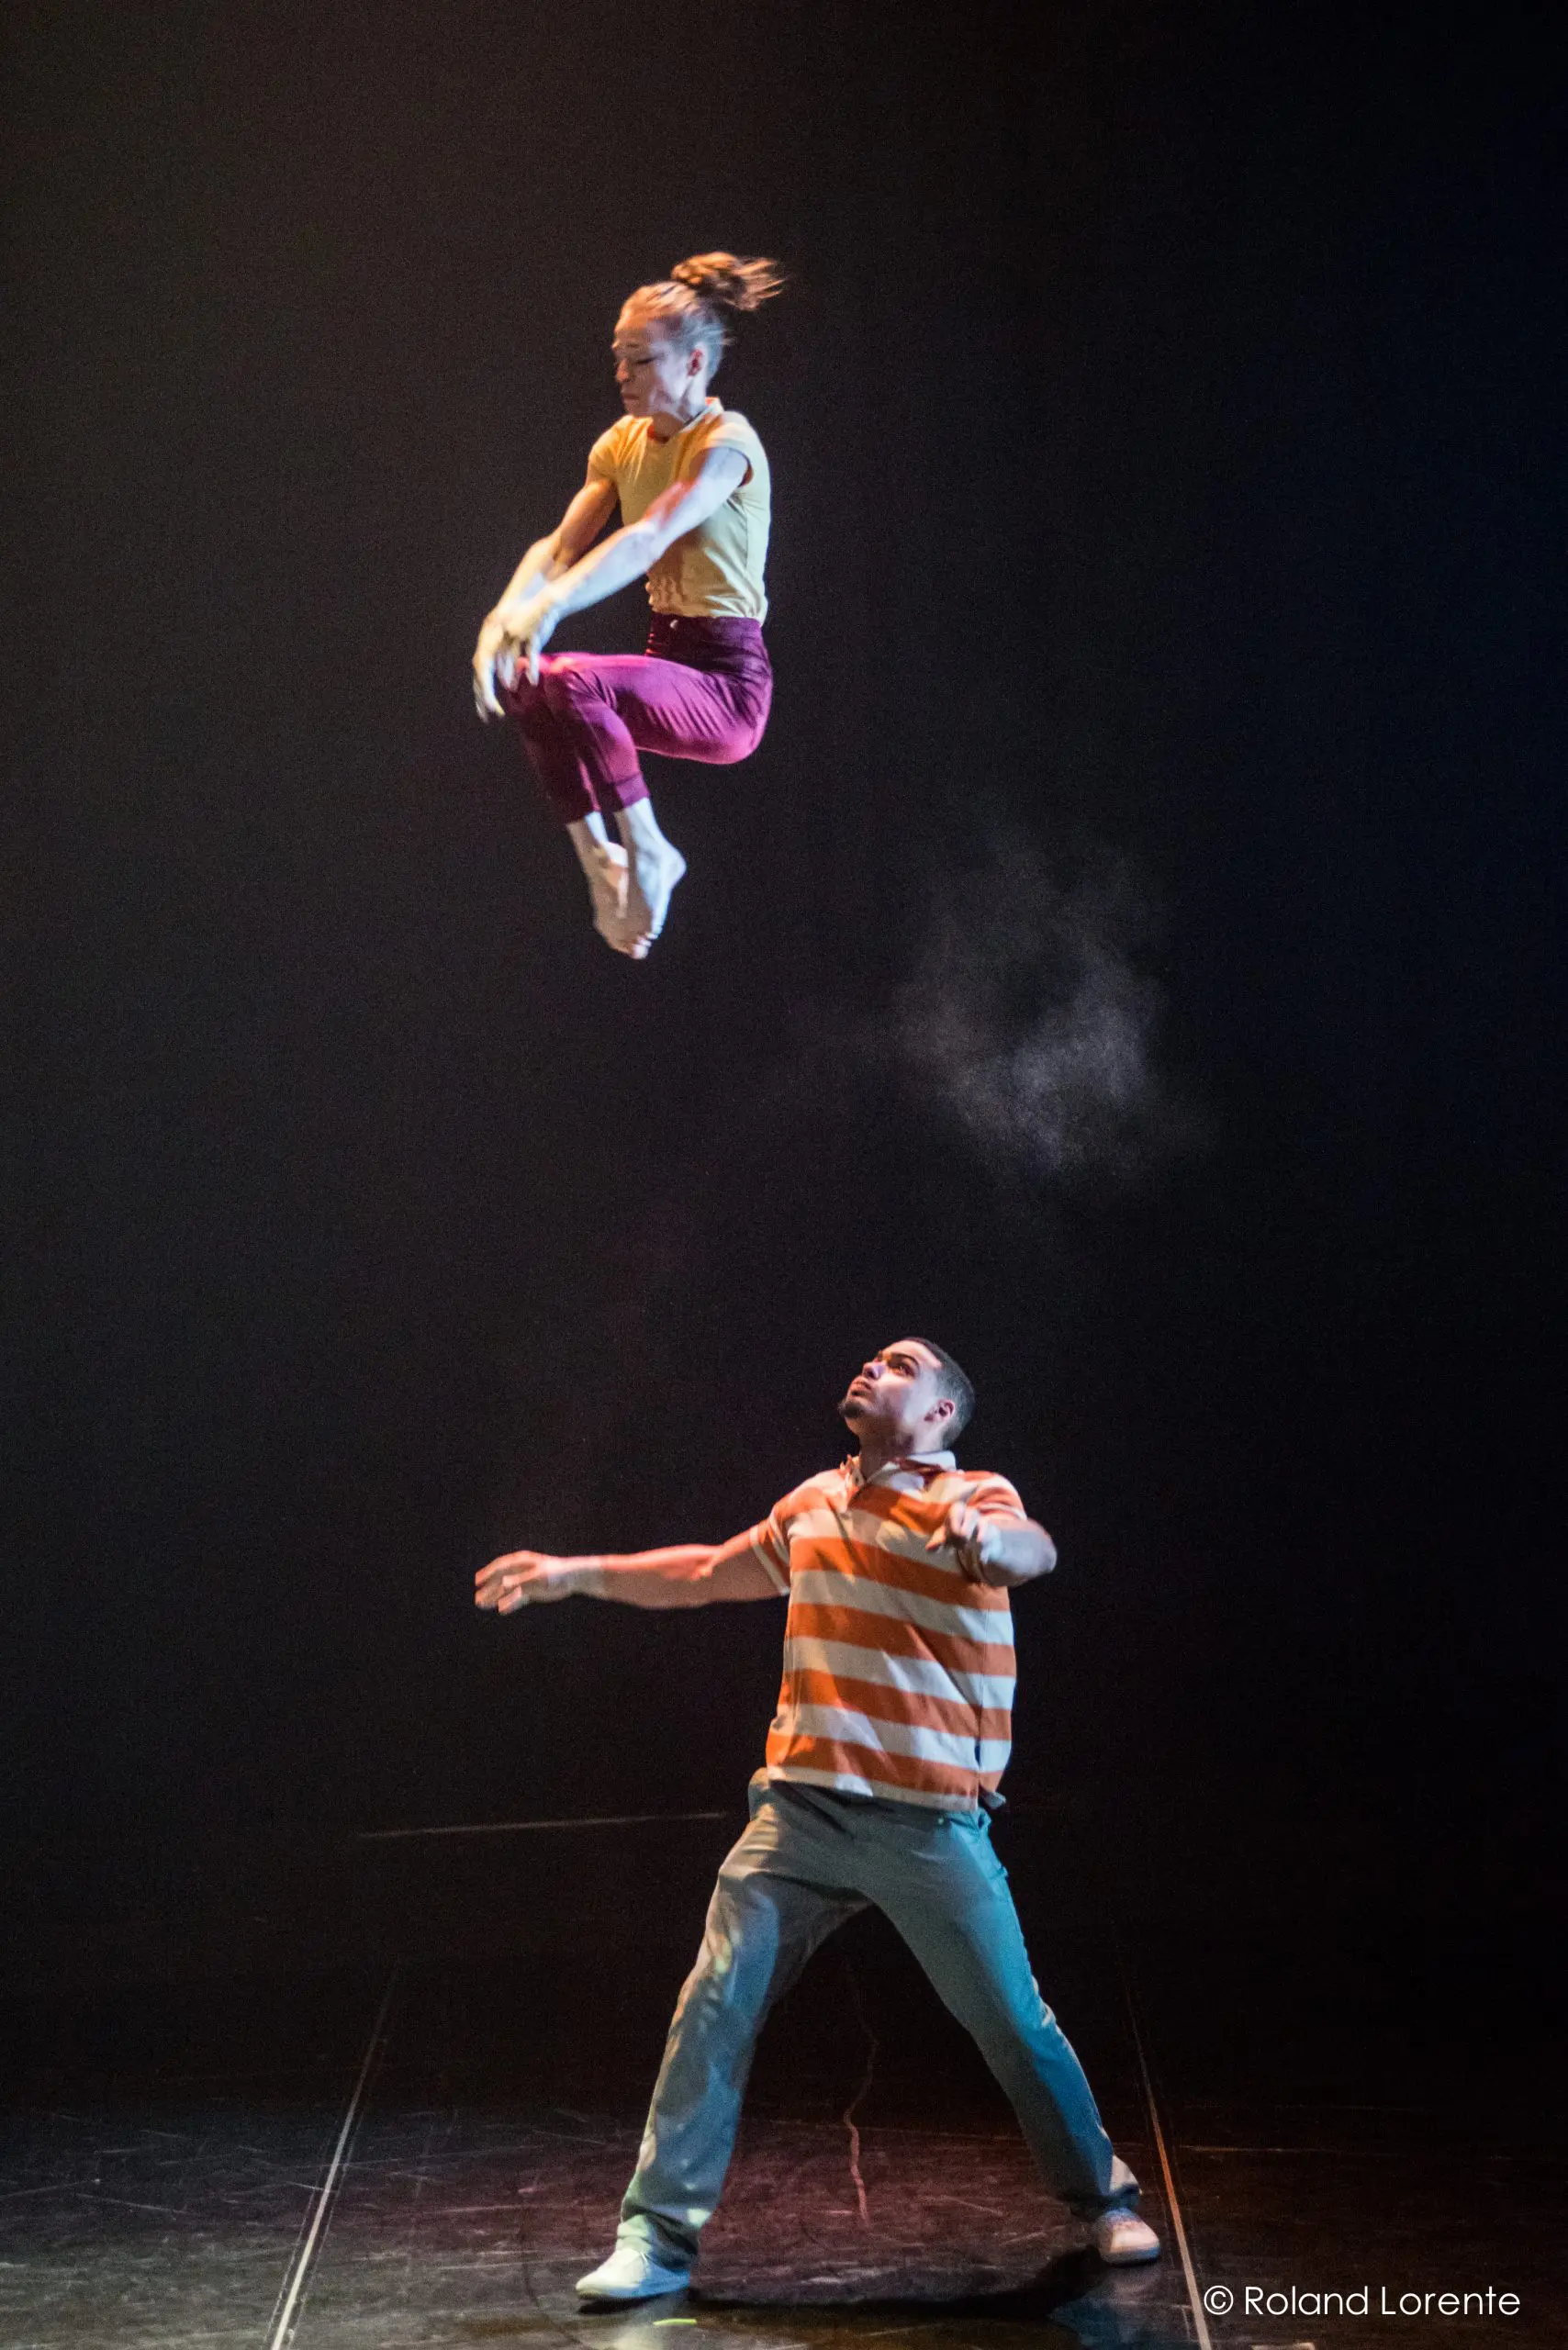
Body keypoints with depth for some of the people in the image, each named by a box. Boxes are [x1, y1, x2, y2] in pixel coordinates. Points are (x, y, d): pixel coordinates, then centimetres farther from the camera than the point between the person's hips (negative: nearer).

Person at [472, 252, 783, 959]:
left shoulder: (726, 443, -14)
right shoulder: (622, 443, 10)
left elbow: (649, 538, -30)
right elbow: (559, 546, 1)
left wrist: (549, 607, -43)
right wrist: (505, 615, -20)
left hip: (727, 681, -8)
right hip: (665, 660, 8)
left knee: (574, 681, -31)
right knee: (522, 679, -14)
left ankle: (645, 851, -13)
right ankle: (598, 862, -6)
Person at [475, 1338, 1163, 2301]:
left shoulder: (974, 1498, -5)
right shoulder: (815, 1503, 13)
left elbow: (1034, 1550, -30)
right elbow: (708, 1573, 28)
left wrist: (987, 1537, -54)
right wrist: (575, 1574, 26)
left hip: (933, 1827, -4)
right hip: (802, 1812, 4)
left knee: (1015, 2023, 2)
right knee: (715, 2004, -4)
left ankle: (1106, 2199, 24)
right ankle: (660, 2233, 3)